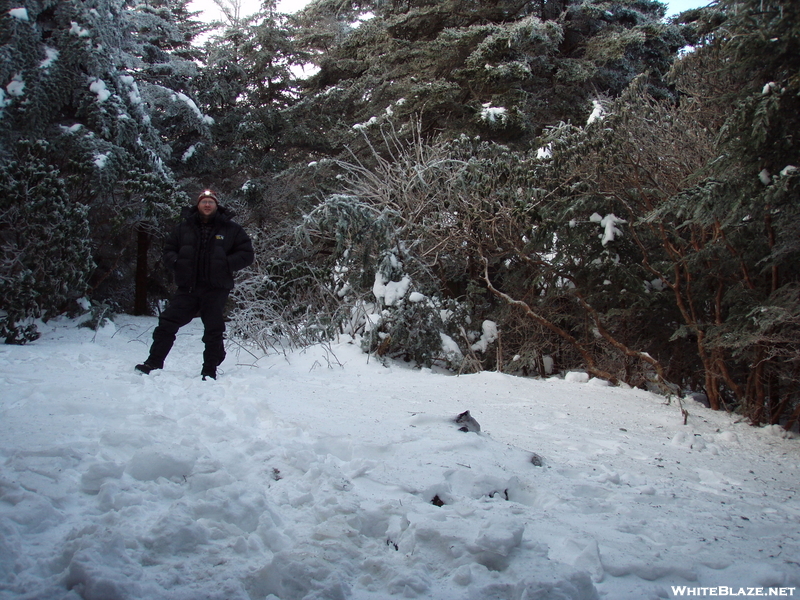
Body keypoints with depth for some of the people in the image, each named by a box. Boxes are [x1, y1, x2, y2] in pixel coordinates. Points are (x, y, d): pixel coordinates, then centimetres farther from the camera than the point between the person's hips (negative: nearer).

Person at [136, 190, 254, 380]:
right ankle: (153, 363, 8)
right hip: (187, 288, 2)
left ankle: (209, 372, 15)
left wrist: (225, 264, -12)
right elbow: (168, 249, 18)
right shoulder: (184, 227, 10)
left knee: (214, 332, 3)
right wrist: (176, 262, -5)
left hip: (216, 290, -2)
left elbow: (247, 255, 3)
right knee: (167, 324, -2)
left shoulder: (231, 229, 4)